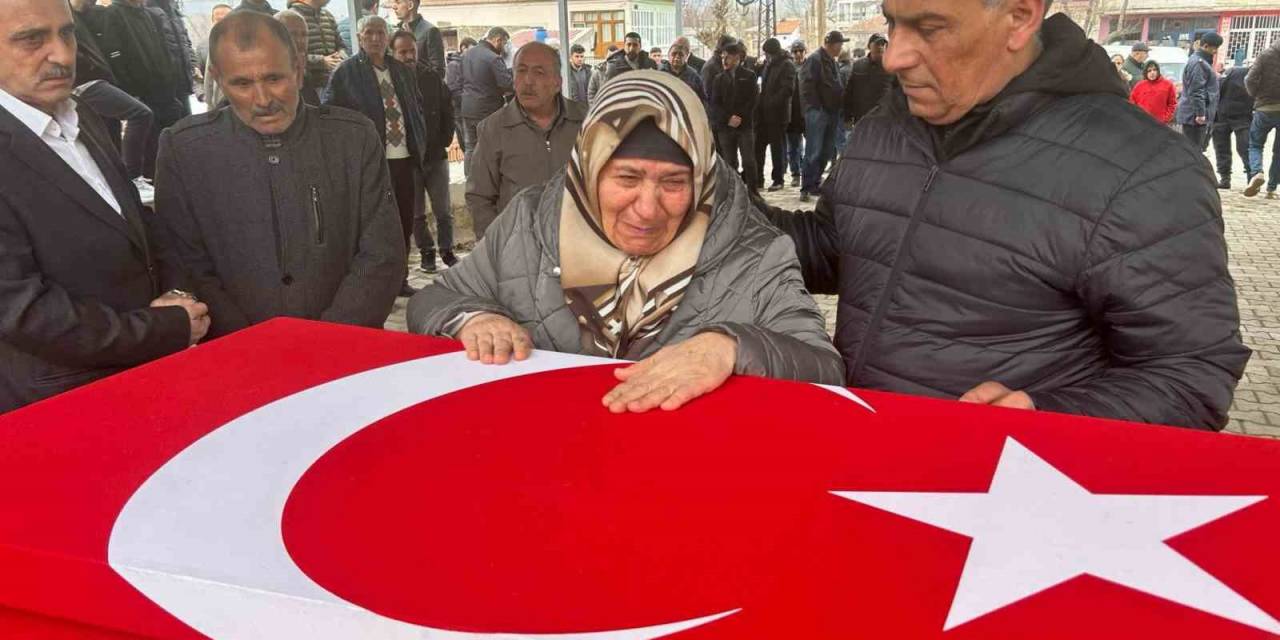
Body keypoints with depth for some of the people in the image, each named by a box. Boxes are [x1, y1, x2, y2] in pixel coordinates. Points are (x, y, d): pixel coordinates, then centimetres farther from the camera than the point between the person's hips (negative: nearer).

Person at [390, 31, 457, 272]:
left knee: (444, 211, 7)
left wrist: (445, 139, 3)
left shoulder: (432, 78, 2)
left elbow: (448, 109, 11)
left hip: (436, 155, 2)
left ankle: (447, 250, 18)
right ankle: (426, 252, 20)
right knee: (416, 213, 7)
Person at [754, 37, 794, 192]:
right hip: (763, 112, 7)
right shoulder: (767, 63, 14)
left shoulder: (786, 65, -10)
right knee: (758, 145, 7)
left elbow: (788, 89, -18)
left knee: (777, 147, 3)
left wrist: (771, 103, -21)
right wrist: (760, 101, 8)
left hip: (777, 113, -7)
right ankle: (757, 178, 15)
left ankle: (778, 179, 12)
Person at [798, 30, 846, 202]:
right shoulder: (814, 60, -9)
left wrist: (839, 106, 15)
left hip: (832, 113, 9)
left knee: (826, 153, 10)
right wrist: (814, 108, -19)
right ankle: (806, 188, -7)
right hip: (817, 112, -9)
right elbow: (807, 87, -17)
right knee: (813, 153, -10)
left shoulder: (831, 61, 19)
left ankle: (815, 184, 19)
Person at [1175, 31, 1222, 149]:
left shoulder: (1201, 61, 20)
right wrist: (1200, 113, -22)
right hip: (1195, 116, -11)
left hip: (1192, 114, 11)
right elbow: (1196, 91, -21)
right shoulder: (1198, 63, -14)